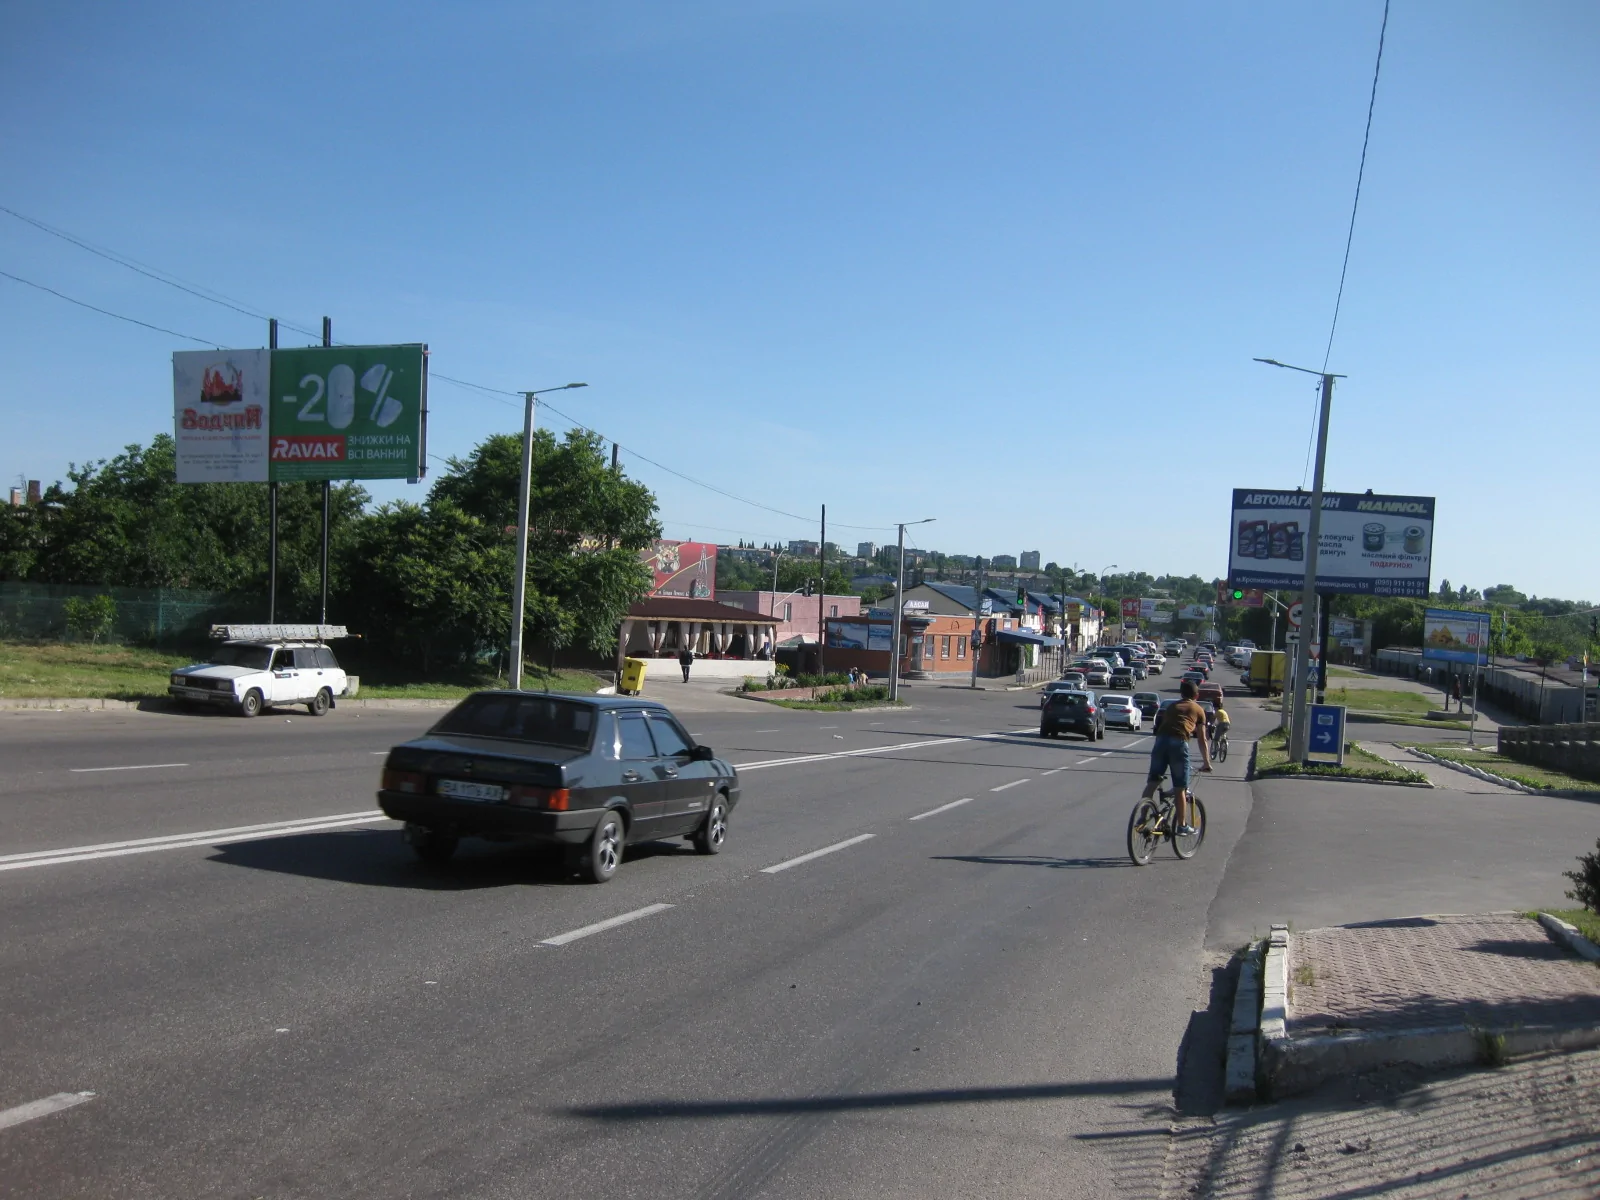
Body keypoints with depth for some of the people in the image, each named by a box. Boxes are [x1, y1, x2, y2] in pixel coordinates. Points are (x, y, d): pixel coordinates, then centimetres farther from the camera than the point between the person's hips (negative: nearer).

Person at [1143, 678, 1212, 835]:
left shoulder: (1172, 706, 31)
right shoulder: (1198, 710, 21)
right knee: (1180, 789, 4)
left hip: (1161, 740, 3)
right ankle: (1182, 826, 12)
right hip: (1179, 743, -3)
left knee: (1153, 782, 9)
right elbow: (1202, 739, 21)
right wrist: (1206, 762, 28)